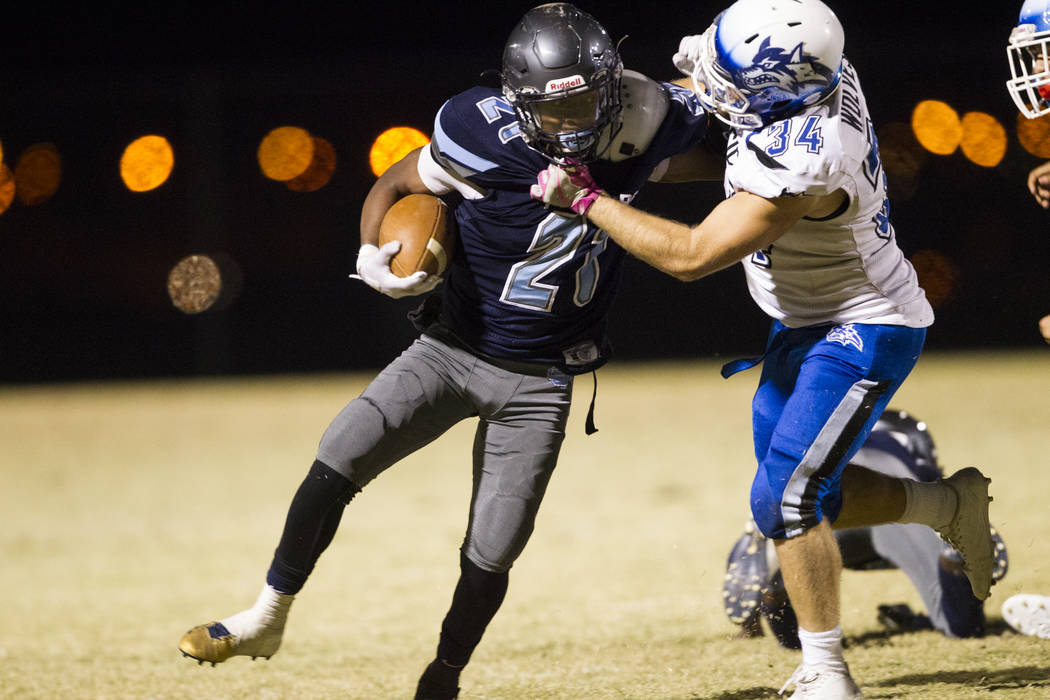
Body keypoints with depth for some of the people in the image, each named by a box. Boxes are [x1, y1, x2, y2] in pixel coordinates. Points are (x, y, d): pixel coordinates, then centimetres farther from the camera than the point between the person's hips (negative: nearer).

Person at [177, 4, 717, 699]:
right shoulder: (487, 137, -21)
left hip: (537, 382, 1)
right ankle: (266, 619, 3)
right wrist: (372, 257, -21)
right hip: (452, 349, -1)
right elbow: (393, 185, -5)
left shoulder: (638, 127, -15)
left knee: (490, 557, 2)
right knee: (337, 463, -14)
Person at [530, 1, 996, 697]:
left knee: (786, 500, -12)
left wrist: (585, 198, -22)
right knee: (800, 493, 15)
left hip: (862, 333, -9)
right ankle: (952, 503, 31)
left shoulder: (800, 166, -35)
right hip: (807, 324, 9)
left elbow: (691, 256, -29)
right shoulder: (818, 71, -11)